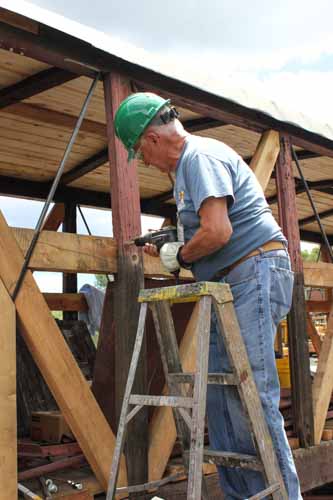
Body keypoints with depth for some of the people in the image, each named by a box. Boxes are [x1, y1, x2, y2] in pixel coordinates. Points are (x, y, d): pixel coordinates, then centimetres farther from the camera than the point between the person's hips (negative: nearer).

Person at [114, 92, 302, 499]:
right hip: (229, 284, 11)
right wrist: (168, 251, 23)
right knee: (219, 395, 8)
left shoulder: (201, 156, -11)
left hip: (254, 273, -11)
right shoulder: (191, 162, 22)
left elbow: (218, 232, -23)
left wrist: (180, 256, -6)